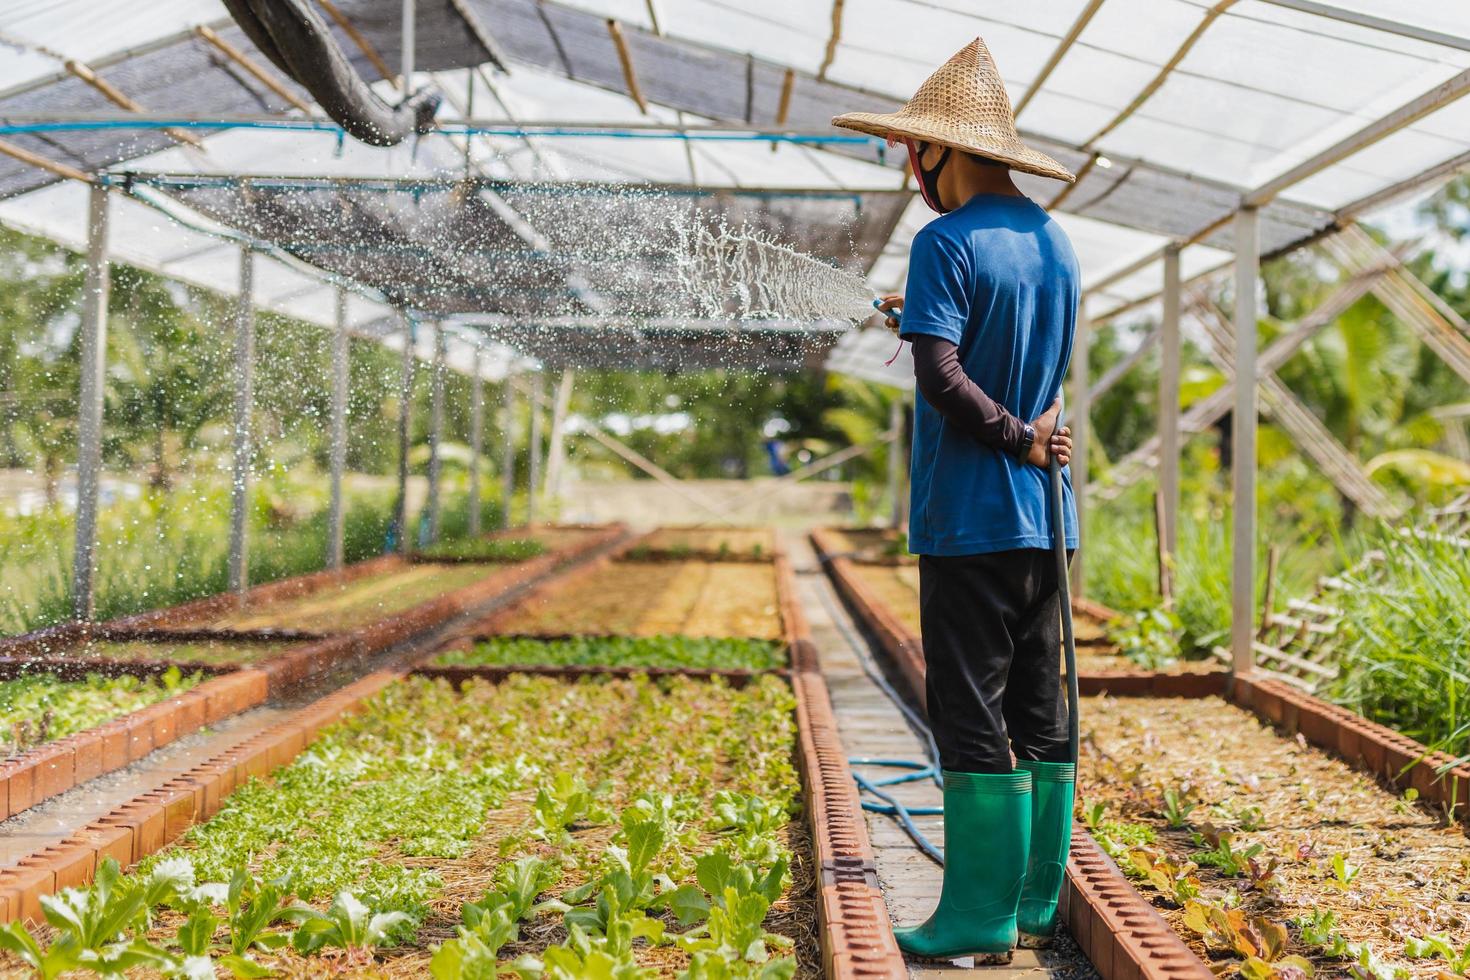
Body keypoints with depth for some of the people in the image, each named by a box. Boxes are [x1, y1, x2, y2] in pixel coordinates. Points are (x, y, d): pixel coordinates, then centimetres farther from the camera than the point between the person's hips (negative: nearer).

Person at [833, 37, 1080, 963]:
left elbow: (941, 378, -22)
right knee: (1041, 715, 11)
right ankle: (1036, 901, 19)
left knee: (974, 717, -2)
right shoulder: (1054, 242, 11)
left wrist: (1017, 439, -11)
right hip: (1042, 516, 8)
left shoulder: (947, 244, -12)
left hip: (971, 520, -8)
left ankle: (980, 918, 3)